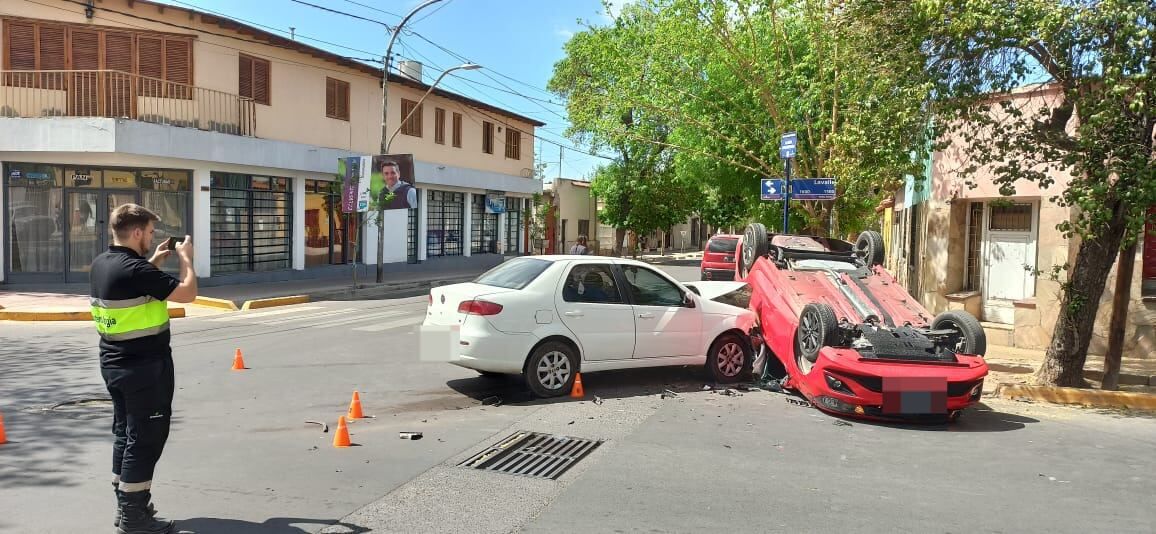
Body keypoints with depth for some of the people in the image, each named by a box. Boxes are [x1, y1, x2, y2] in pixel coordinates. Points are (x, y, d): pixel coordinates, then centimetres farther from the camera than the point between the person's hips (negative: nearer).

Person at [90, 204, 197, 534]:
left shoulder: (101, 265, 5)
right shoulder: (135, 269, -23)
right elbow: (187, 293, -20)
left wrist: (154, 262, 17)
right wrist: (186, 258, -5)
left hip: (114, 363, 10)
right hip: (145, 366, -10)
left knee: (125, 433, 19)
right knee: (145, 438, 0)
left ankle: (126, 506, 30)